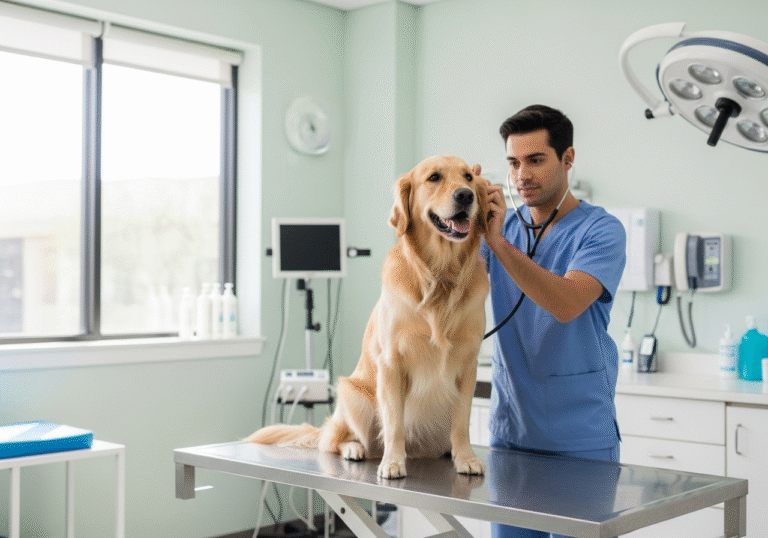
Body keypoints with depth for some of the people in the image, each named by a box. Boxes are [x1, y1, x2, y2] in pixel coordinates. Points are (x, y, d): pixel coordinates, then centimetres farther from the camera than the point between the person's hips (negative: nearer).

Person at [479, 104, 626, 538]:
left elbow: (567, 304, -25)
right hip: (510, 427, 4)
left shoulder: (601, 230, -9)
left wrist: (499, 242, -30)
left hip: (582, 436, -4)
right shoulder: (502, 224, 8)